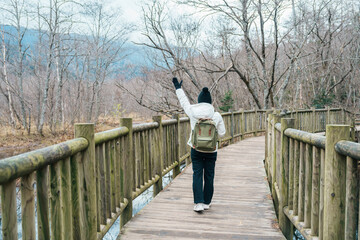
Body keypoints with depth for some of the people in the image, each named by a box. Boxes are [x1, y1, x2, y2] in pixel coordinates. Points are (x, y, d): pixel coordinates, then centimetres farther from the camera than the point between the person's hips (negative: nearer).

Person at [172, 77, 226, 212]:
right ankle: (207, 202, 20)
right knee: (209, 176, 10)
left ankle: (198, 203, -2)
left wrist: (178, 88, 28)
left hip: (196, 149, 0)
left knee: (197, 175, 5)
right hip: (211, 150, 0)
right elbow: (221, 133, 1)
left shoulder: (193, 112, -5)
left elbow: (184, 101, 14)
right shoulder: (216, 116, -6)